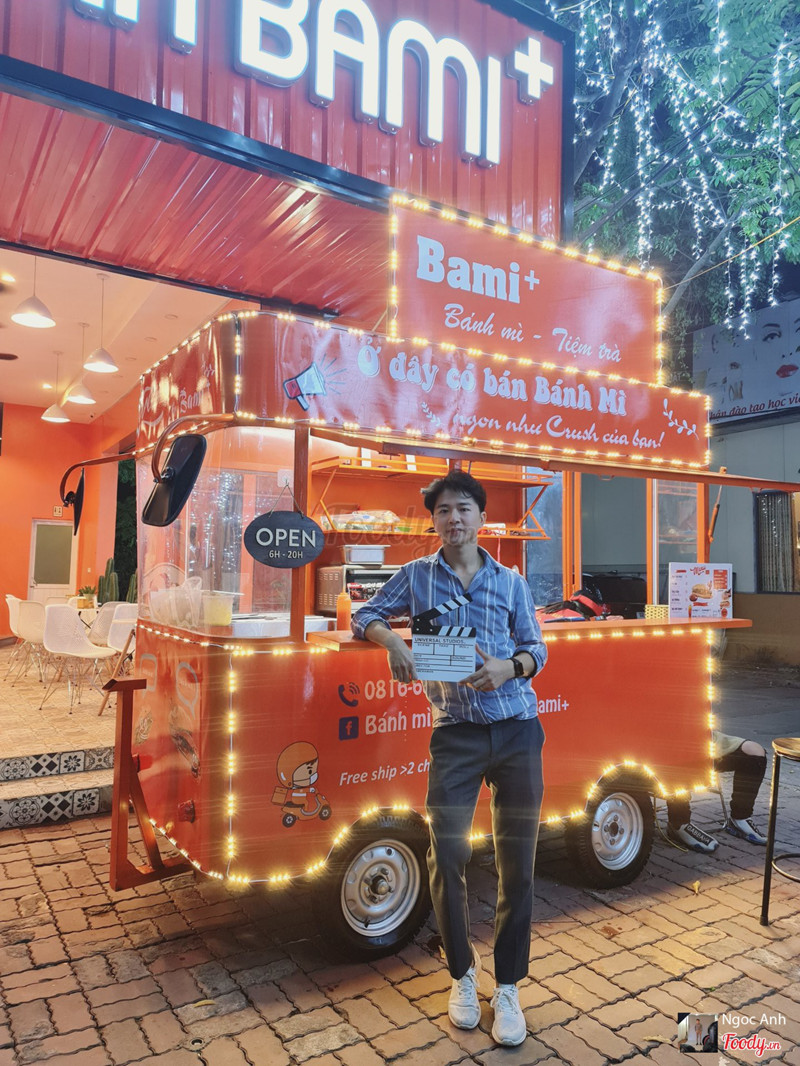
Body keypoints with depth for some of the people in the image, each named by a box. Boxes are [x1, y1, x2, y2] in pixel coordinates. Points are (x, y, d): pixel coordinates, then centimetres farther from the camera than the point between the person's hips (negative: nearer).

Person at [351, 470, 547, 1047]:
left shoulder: (510, 582, 6)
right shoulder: (417, 575, 6)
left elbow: (537, 648, 8)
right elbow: (366, 616, 12)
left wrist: (510, 667, -14)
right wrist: (391, 639, -10)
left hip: (517, 729, 1)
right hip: (455, 734, 0)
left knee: (517, 863, 6)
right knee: (447, 859, 1)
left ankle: (508, 988, 25)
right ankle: (463, 975, 27)